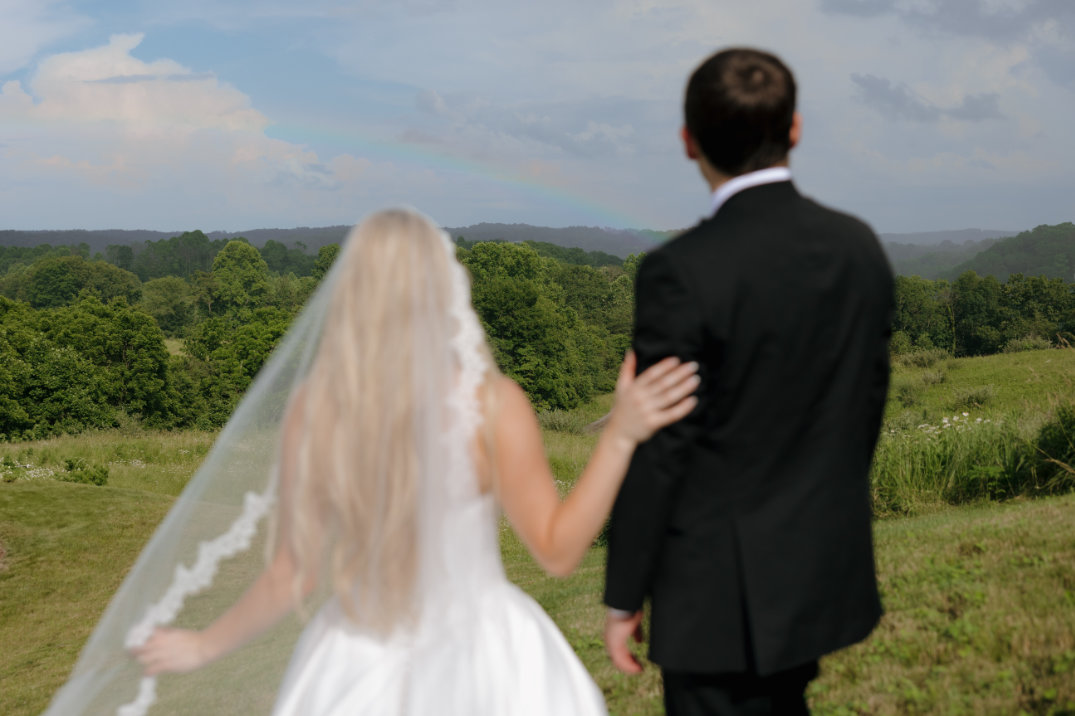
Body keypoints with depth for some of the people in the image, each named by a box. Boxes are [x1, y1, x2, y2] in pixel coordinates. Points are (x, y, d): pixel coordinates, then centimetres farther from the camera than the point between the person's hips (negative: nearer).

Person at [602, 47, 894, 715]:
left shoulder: (682, 272, -21)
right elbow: (868, 404, 7)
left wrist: (623, 597, -6)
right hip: (827, 574, 7)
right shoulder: (860, 246, -2)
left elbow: (659, 449, -17)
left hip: (723, 591, -6)